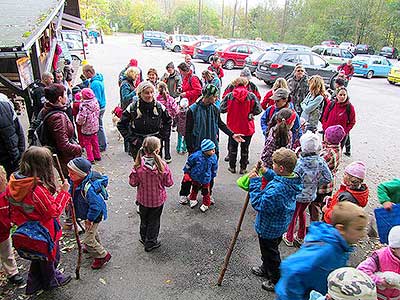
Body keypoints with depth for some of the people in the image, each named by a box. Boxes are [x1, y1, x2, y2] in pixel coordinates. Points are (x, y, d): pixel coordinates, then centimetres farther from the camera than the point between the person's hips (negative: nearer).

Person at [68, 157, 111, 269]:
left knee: (88, 240, -2)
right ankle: (96, 246, 59)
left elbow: (96, 206, -35)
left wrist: (90, 219, -25)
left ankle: (103, 255, 18)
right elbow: (72, 192, 12)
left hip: (95, 216, -10)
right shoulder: (75, 181, -12)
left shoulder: (89, 188, -40)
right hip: (88, 213, 10)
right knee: (92, 231, 32)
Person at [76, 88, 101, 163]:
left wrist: (78, 121, -3)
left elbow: (81, 119, -24)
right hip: (95, 127, 7)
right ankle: (97, 156, 33)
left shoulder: (84, 106, -27)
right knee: (95, 142, 21)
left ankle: (90, 159, 15)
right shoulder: (95, 102, -6)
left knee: (87, 143, 9)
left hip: (87, 129, -7)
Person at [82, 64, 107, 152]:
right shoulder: (98, 78, 5)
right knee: (99, 126, 21)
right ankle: (103, 143, 35)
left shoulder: (95, 83, -26)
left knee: (99, 127, 4)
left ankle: (102, 146, 18)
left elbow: (97, 100, -25)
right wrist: (87, 82, 0)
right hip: (101, 106, 10)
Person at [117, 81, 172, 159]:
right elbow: (121, 125, 1)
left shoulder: (159, 107, -3)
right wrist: (131, 139, -6)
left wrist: (162, 135, 2)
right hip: (137, 146, -1)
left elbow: (168, 121, 14)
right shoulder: (132, 108, -8)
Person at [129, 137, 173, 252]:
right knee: (154, 221, 19)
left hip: (143, 199, 2)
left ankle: (144, 238, 46)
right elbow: (169, 183, -14)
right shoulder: (162, 165, -25)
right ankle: (151, 243, 35)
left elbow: (133, 182, -10)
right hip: (158, 199, -1)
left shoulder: (138, 165, -21)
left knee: (144, 219, 25)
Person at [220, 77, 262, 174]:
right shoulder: (251, 96, -9)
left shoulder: (229, 96, -10)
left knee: (233, 147, 17)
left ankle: (232, 167, 25)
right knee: (245, 148, 14)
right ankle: (243, 168, 23)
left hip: (233, 127, 0)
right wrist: (250, 113, 9)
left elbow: (222, 109, -7)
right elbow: (258, 110, -10)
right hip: (247, 127, 0)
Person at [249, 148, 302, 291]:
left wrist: (254, 182, -31)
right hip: (281, 224, 9)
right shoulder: (294, 180, -11)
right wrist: (266, 172, -1)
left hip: (268, 228, -9)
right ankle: (266, 269, 56)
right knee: (269, 250, 32)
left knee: (270, 253, 17)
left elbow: (259, 204, -33)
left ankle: (277, 281, 38)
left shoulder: (276, 189, -41)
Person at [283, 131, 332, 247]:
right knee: (302, 212, 29)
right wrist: (315, 182, 2)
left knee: (293, 215, 18)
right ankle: (301, 237, 45)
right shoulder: (320, 161, -16)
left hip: (297, 195, -5)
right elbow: (328, 178, -8)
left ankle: (289, 238, 37)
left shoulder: (299, 163, -31)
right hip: (311, 195, 5)